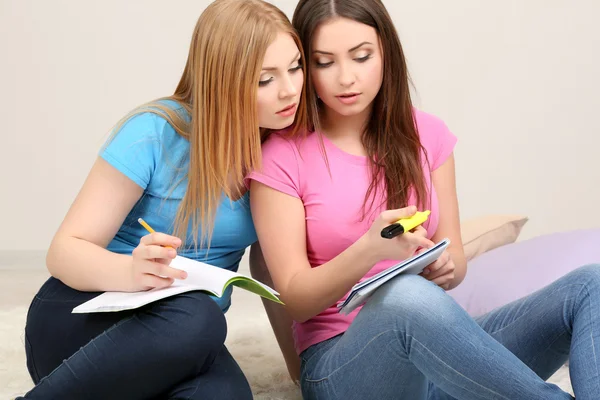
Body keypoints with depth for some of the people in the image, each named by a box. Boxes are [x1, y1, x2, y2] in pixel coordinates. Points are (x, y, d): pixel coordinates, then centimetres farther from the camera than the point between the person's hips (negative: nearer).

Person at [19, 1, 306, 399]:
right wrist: (131, 271, -35)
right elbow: (66, 250, -14)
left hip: (189, 339, 3)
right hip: (84, 318, -3)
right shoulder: (156, 132, -15)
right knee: (196, 318, -38)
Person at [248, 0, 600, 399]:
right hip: (343, 363, -4)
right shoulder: (281, 157, -4)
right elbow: (295, 299, -8)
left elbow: (456, 261, 10)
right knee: (408, 296, -40)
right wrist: (370, 250, -27)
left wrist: (444, 267, -16)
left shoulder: (427, 135, 8)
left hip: (438, 344, 4)